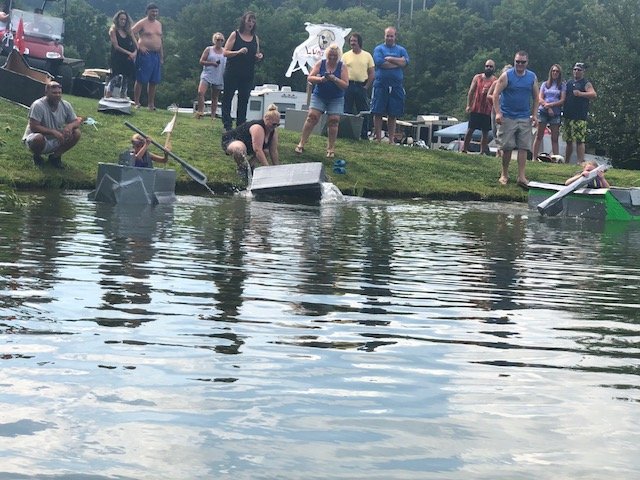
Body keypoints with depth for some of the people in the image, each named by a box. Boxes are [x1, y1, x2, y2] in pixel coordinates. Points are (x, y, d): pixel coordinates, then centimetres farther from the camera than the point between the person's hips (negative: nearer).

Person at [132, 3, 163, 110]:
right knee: (140, 80, -5)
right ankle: (136, 103, -2)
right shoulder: (142, 23, -4)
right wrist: (139, 46, -17)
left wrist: (162, 56, 16)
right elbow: (131, 33, -11)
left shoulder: (159, 24, 17)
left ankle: (151, 104, 14)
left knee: (154, 81, 7)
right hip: (145, 54, -7)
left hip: (156, 55, 7)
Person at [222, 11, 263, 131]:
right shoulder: (235, 35, -2)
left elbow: (256, 57, 18)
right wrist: (238, 52, -23)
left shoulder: (255, 38, 9)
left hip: (248, 75, 3)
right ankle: (227, 125, 1)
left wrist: (259, 57, -6)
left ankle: (241, 125, 11)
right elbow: (225, 53, -7)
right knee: (227, 98, -3)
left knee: (243, 101, 6)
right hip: (232, 74, -3)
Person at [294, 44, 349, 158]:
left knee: (333, 121, -6)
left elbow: (345, 85, -9)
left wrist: (334, 79, -24)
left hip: (336, 99, 0)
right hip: (319, 96, 0)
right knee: (312, 117, -11)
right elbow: (309, 78, -4)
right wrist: (320, 79, -23)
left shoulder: (342, 67, -2)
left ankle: (331, 149, 5)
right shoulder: (320, 64, 1)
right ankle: (301, 144, -5)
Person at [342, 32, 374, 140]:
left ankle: (364, 135, 8)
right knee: (347, 111, 2)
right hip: (348, 86, 0)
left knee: (364, 112, 3)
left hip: (362, 86, 0)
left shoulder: (367, 56, 6)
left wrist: (366, 87, -1)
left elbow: (372, 74, 6)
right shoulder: (346, 56, 6)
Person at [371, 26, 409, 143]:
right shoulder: (379, 49, 6)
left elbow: (405, 62, -6)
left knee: (393, 114, 4)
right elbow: (379, 62, -12)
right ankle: (378, 138, 3)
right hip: (381, 84, -2)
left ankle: (391, 139, 9)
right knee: (378, 113, -3)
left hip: (396, 85, 2)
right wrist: (398, 62, -5)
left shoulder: (401, 50, 13)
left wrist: (389, 59, -11)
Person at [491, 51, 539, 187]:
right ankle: (504, 174, 15)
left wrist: (535, 115, 4)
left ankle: (521, 176, -2)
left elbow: (535, 97, 13)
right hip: (507, 117, -3)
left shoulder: (532, 77, 7)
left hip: (525, 118, 3)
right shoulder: (507, 76, -4)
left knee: (523, 147, -3)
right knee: (507, 147, 1)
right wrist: (498, 113, -15)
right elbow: (496, 94, -6)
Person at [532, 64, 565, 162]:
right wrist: (547, 107, -11)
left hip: (556, 113, -1)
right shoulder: (545, 84, 11)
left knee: (554, 138, 1)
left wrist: (550, 105, -13)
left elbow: (562, 100, -2)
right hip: (543, 112, 1)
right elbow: (540, 99, 4)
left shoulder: (562, 85, 7)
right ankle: (534, 158, 0)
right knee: (539, 136, 0)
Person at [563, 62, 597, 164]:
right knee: (568, 141, 11)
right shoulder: (569, 83, 19)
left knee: (579, 140, -11)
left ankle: (581, 162, -12)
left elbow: (593, 94, -16)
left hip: (580, 117, -7)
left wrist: (581, 93, -27)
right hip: (568, 116, 7)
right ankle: (566, 162, 17)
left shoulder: (586, 83, 0)